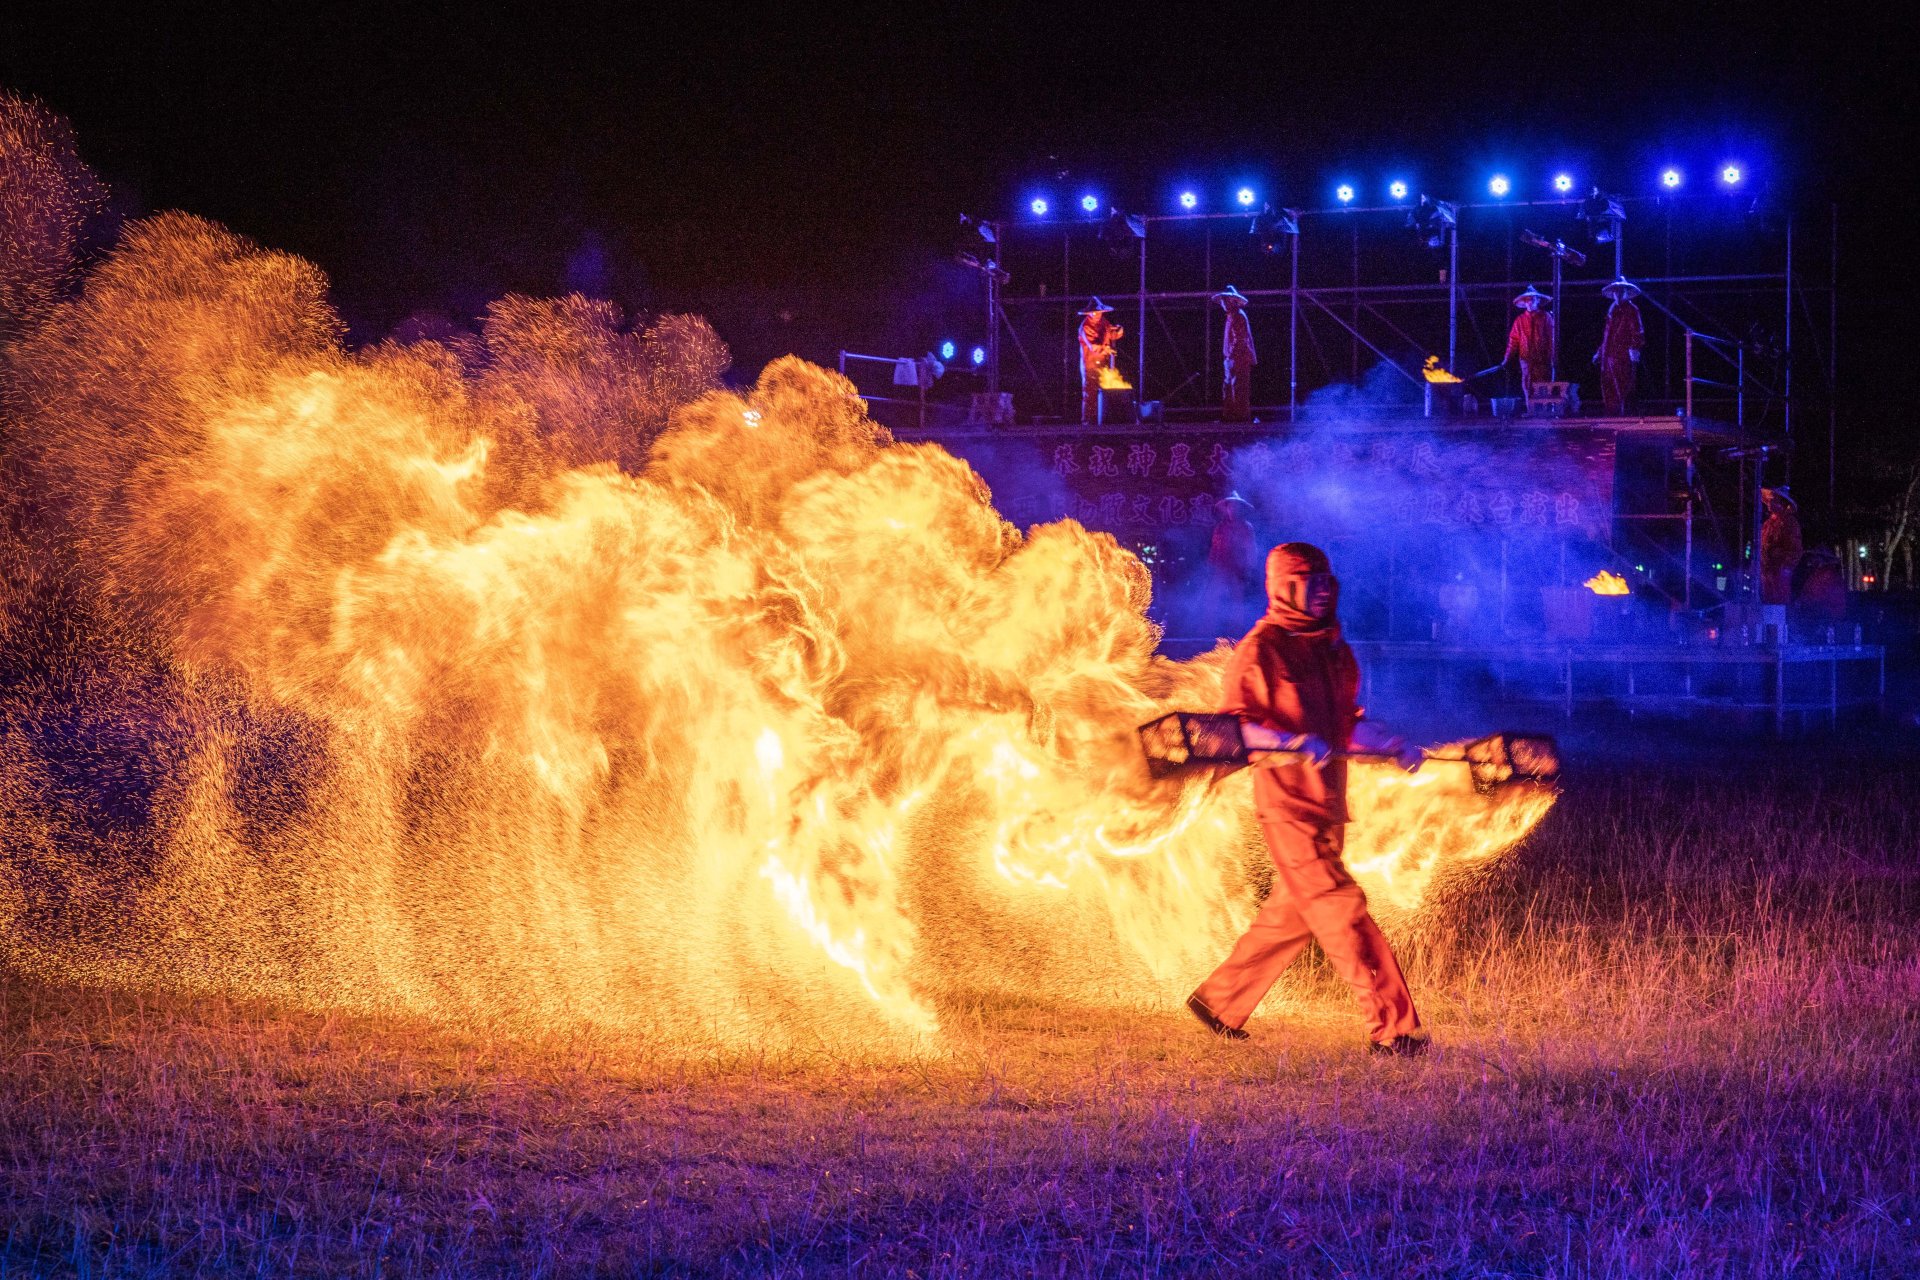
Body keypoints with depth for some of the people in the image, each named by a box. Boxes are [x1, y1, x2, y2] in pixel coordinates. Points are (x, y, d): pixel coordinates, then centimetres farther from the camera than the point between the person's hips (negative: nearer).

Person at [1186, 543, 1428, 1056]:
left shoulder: (1332, 648, 15)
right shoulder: (1261, 650, -9)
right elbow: (1233, 725, -14)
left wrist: (1392, 746, 8)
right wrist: (1296, 742, -27)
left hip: (1327, 798, 8)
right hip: (1285, 796, -8)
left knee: (1293, 912, 16)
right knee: (1341, 909, -11)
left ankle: (1219, 1000, 29)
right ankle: (1391, 1027, -12)